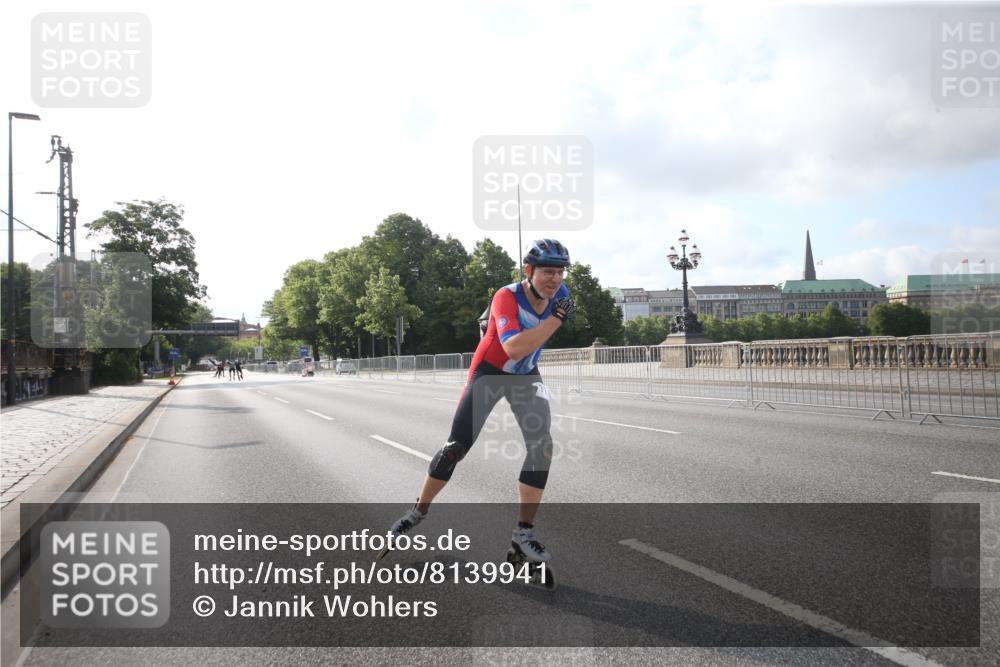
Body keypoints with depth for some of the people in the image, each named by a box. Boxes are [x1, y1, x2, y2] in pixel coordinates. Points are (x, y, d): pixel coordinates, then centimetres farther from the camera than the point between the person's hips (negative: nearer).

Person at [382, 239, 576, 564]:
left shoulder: (559, 294, -10)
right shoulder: (506, 297, -29)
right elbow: (514, 348, -44)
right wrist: (556, 318, -42)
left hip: (527, 376, 5)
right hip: (489, 372, -4)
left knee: (542, 448, -12)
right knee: (456, 448, -4)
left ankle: (524, 533, -1)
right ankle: (418, 512, 18)